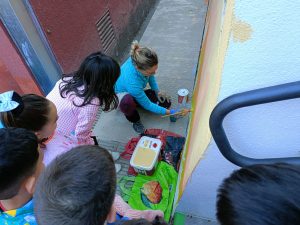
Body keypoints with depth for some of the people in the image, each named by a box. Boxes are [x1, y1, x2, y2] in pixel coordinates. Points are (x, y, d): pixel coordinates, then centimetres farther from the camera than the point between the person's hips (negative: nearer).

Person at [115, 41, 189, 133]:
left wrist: (157, 91, -8)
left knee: (166, 102, -5)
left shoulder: (139, 61, -28)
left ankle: (135, 102, 12)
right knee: (127, 102, -44)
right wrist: (170, 112, -24)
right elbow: (148, 105, -29)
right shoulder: (132, 82, -44)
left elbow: (151, 77, -2)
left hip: (137, 92, 6)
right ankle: (135, 120, -9)